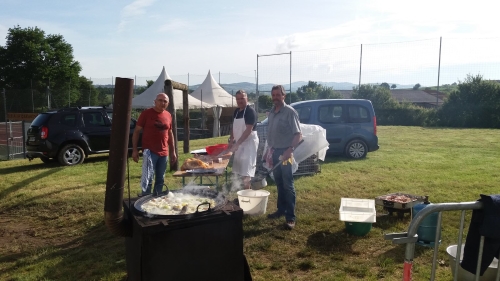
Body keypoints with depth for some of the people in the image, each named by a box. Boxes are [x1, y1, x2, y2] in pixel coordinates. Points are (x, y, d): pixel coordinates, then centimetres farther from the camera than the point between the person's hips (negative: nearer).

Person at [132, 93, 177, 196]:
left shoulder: (168, 115, 10)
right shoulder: (146, 113, -4)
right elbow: (136, 131, -2)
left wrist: (173, 151, 16)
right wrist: (134, 149, -9)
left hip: (164, 153, 5)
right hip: (149, 151, -5)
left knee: (160, 179, 12)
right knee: (147, 179, -10)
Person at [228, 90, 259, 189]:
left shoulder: (250, 111, -13)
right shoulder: (236, 111, 11)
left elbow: (249, 130, -21)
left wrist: (237, 143, -25)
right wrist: (231, 140, 6)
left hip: (249, 142, -8)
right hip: (239, 144, 8)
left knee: (246, 170, -9)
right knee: (239, 170, 13)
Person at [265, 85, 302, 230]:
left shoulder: (289, 111, -12)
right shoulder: (271, 112, 11)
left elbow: (298, 134, -16)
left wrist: (290, 150, -26)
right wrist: (269, 150, 14)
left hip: (285, 152, -7)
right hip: (275, 152, 7)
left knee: (288, 185, -4)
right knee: (279, 183, 15)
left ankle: (290, 217, 0)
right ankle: (281, 209, 27)